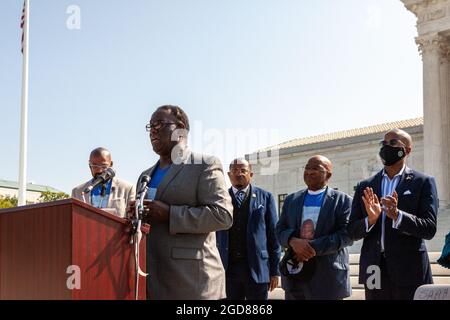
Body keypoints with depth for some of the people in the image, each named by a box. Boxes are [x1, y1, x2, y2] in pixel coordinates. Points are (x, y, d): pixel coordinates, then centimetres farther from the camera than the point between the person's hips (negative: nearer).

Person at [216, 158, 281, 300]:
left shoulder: (265, 197, 5)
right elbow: (214, 235, 9)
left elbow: (273, 235, 3)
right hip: (228, 268, 1)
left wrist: (275, 270, -1)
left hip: (257, 268, -1)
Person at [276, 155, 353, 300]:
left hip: (327, 275, -4)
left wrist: (314, 247, -19)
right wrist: (293, 241, -14)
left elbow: (347, 234, -9)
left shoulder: (342, 200, 0)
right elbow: (280, 230, 10)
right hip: (295, 272, 4)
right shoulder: (291, 200, 14)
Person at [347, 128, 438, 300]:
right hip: (375, 272, 3)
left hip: (409, 272, -3)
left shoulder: (423, 182, 2)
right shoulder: (365, 187, 11)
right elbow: (352, 232, 8)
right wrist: (370, 220, -13)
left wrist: (397, 215, -22)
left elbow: (429, 229, -6)